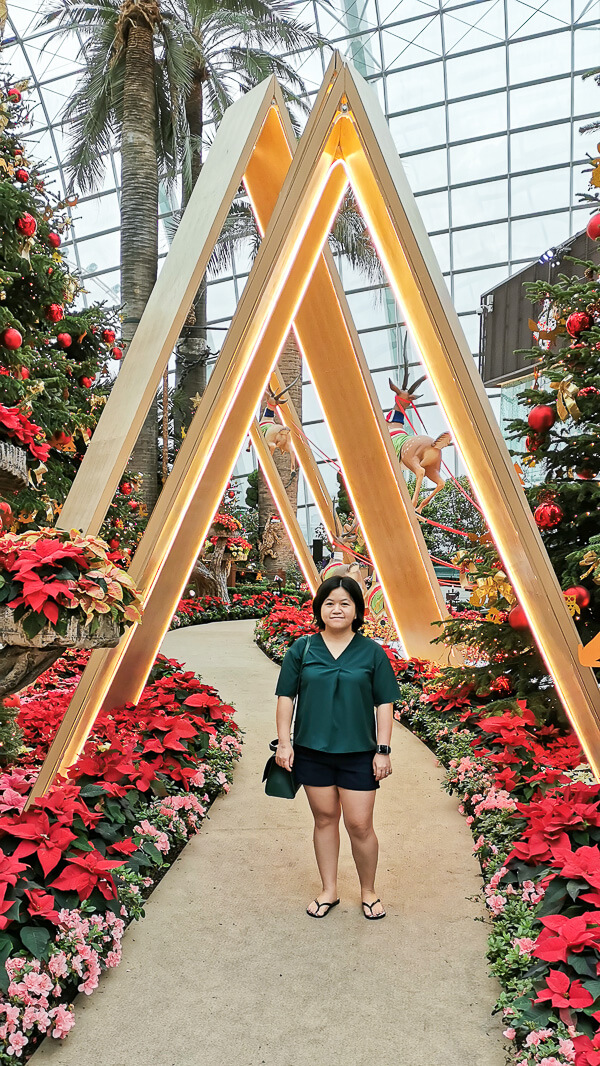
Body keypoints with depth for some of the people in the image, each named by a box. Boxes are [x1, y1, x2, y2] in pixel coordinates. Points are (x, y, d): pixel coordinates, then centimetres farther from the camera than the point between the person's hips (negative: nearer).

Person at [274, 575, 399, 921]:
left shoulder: (372, 652, -1)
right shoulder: (302, 649, 1)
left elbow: (384, 704, 1)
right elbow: (286, 697, 4)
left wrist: (383, 750, -3)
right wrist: (284, 742, -1)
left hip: (358, 752, -1)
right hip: (312, 750, 1)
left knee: (360, 825, 2)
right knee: (325, 818, 13)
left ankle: (369, 891, 26)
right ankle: (329, 890, 30)